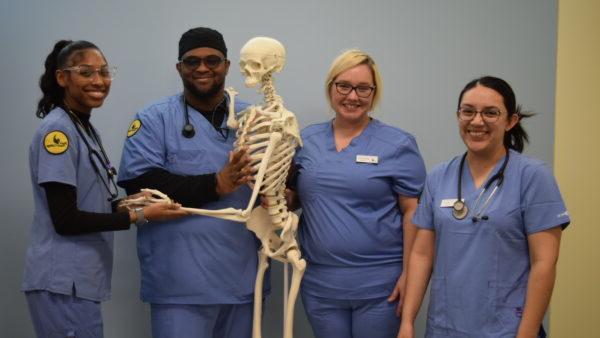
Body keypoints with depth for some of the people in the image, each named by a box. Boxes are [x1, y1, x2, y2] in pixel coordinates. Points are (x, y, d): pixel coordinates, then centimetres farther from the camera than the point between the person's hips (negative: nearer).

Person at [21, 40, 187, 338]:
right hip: (63, 283, -9)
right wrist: (140, 216, -16)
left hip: (79, 279, 9)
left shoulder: (86, 128, 13)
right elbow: (65, 220, -19)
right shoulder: (58, 131, -15)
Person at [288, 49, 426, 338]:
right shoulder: (305, 141, 7)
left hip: (379, 285, -3)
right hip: (319, 283, 3)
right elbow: (289, 198, 15)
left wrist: (409, 274, -10)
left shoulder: (398, 145, -4)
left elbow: (412, 212, -5)